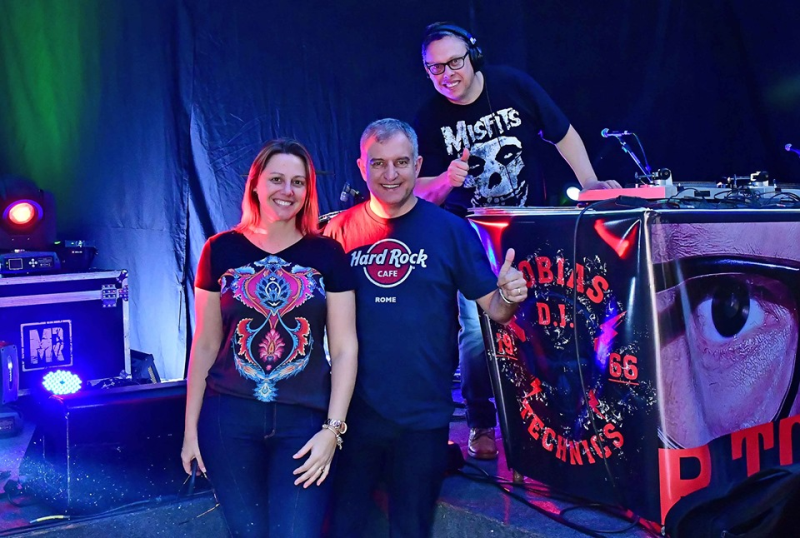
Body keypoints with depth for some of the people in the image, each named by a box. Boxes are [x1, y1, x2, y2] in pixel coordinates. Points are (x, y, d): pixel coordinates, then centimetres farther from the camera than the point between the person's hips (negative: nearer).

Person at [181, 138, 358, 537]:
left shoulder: (327, 254, 1)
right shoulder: (221, 250, 2)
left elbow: (344, 349, 0)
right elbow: (205, 346, 7)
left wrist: (333, 428, -7)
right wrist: (191, 427, 7)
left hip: (304, 420, 0)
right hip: (229, 419, 1)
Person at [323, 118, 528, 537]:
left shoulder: (451, 229, -4)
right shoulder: (341, 230, -2)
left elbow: (493, 309, -2)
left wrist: (509, 296, -24)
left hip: (424, 415, -1)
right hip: (354, 410, 1)